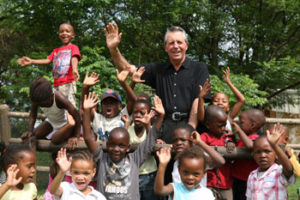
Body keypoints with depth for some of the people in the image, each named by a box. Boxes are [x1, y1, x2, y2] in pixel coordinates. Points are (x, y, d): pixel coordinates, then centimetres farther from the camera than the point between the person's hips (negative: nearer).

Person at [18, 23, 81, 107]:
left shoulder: (73, 47, 7)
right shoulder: (56, 51, 25)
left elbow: (74, 58, -12)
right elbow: (47, 60, 17)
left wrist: (75, 70, -32)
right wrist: (31, 61, 7)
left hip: (68, 83, -6)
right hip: (56, 84, 6)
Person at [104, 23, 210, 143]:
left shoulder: (199, 69, 7)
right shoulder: (158, 70, 18)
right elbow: (127, 69, 12)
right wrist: (113, 49, -5)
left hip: (188, 125, -2)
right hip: (164, 129, 2)